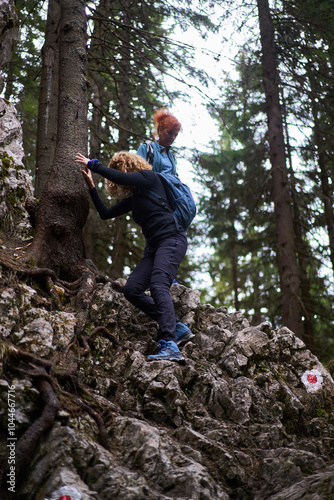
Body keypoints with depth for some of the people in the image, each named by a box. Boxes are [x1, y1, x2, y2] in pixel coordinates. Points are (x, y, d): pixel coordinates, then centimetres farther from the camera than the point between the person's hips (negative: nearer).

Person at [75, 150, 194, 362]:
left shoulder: (149, 177, 2)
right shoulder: (132, 199, 24)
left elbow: (119, 177, -11)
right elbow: (106, 213, 27)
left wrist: (93, 164, 2)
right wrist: (92, 186, 23)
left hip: (172, 238, -9)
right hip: (154, 246, 9)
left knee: (158, 286, -27)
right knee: (132, 290, -6)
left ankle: (170, 347, -37)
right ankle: (177, 327, -4)